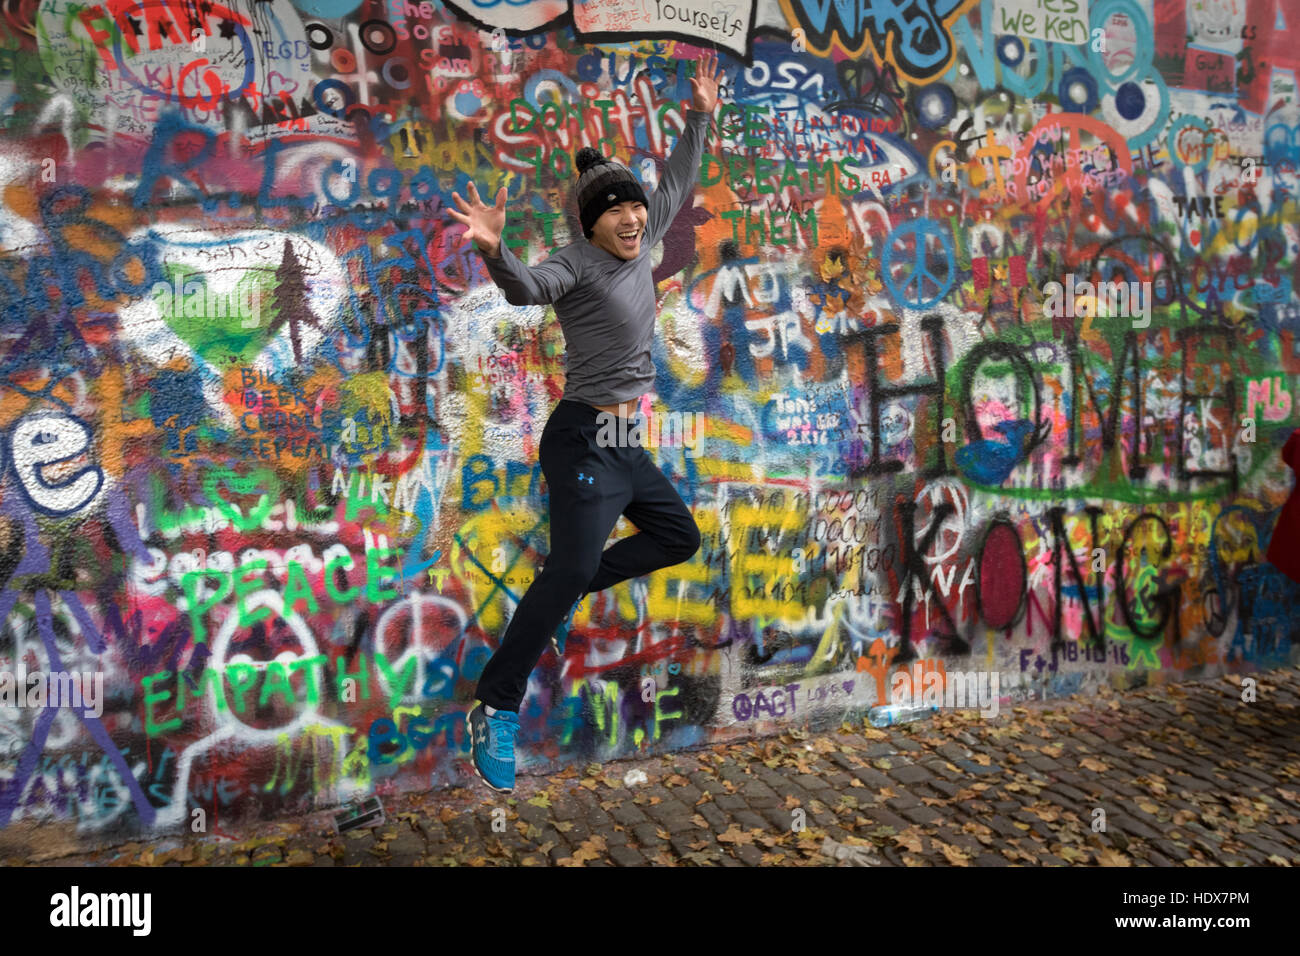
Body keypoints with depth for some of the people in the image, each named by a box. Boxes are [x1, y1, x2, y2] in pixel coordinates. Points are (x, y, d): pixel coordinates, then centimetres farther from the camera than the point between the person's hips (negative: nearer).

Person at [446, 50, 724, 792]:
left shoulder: (641, 247, 11)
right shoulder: (577, 265, -11)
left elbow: (678, 186, 24)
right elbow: (528, 288, -31)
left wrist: (701, 120, 29)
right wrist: (497, 250, -50)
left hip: (625, 443, 9)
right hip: (585, 438, -9)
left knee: (680, 536, 19)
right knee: (573, 567, -17)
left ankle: (562, 593, 23)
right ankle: (496, 709, -9)